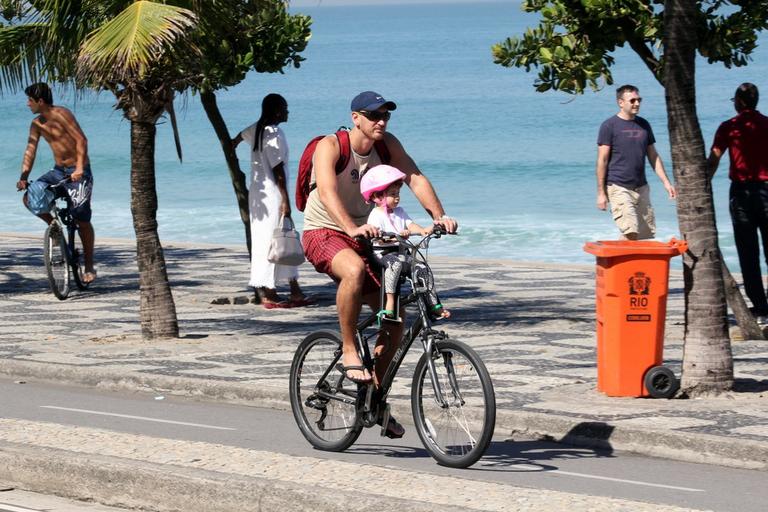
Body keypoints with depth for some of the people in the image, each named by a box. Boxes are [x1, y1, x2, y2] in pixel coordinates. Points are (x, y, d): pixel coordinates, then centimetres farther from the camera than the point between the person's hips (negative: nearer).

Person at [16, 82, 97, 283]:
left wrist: (79, 168, -33)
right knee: (29, 198, -10)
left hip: (78, 172, -7)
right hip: (58, 172, 7)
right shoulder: (37, 124, 5)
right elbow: (30, 150, 3)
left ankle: (89, 266, 6)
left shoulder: (61, 114, -17)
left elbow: (81, 139, -23)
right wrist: (24, 176, -10)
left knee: (81, 219, -6)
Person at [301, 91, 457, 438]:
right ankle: (349, 352, -24)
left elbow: (415, 178, -12)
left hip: (364, 235, 6)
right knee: (354, 270, -40)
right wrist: (352, 228, -52)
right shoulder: (330, 147, -20)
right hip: (323, 233, -6)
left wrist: (439, 216, -29)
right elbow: (327, 191, -35)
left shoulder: (387, 144, -3)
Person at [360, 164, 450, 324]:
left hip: (399, 252, 7)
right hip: (381, 253, -7)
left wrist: (422, 230, -21)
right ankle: (389, 304, -45)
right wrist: (397, 235, -38)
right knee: (395, 263, -37)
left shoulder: (400, 212, 15)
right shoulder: (376, 216, -8)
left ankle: (434, 305, 0)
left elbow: (410, 225, 0)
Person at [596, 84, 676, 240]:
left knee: (646, 235, 3)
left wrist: (666, 182, 7)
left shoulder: (643, 125, 13)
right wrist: (601, 192, -8)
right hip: (618, 187, -6)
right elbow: (602, 160, -5)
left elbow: (653, 156, 17)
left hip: (641, 187, 6)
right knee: (630, 233, -19)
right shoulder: (609, 126, -4)